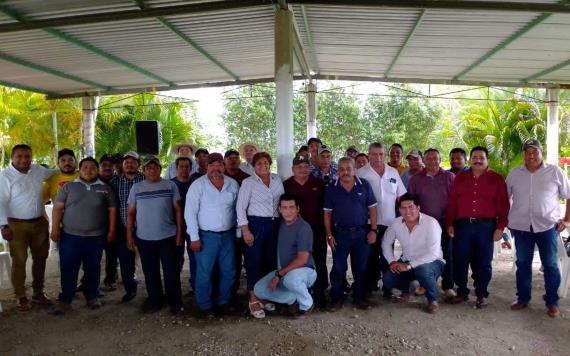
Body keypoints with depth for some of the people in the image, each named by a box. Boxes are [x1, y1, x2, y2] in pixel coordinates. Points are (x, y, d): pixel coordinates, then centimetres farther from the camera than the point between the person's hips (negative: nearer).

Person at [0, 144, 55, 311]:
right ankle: (20, 297, 12)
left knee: (40, 258, 12)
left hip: (40, 223, 5)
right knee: (19, 261, -1)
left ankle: (38, 293, 26)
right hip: (17, 225, -5)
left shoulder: (38, 170, 5)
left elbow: (54, 172, 27)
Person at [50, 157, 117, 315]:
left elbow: (112, 210, 5)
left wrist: (111, 231, 0)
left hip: (96, 237, 0)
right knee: (68, 269, 3)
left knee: (93, 269, 10)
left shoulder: (105, 188, 5)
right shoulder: (68, 187, 5)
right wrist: (55, 228, -5)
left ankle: (92, 296, 25)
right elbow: (58, 208, 3)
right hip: (70, 236, 0)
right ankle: (65, 300, 16)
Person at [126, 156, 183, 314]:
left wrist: (179, 232, -3)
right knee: (150, 272, 12)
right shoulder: (136, 187, 4)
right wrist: (129, 236, 1)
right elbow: (131, 213, 6)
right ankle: (155, 301, 27)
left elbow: (177, 210, 1)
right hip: (144, 238, 2)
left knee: (171, 271, 4)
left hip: (167, 236, -1)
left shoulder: (170, 185, 0)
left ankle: (175, 302, 18)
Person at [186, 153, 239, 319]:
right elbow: (190, 213, -9)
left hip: (228, 235, 4)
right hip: (206, 236, -4)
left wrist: (239, 232, 9)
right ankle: (205, 306, 21)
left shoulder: (233, 184, 2)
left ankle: (223, 302, 30)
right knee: (205, 273, 5)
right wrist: (194, 237, -12)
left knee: (228, 272, 12)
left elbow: (238, 209, 10)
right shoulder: (198, 185, -9)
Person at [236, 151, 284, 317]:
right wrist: (245, 230, -13)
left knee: (270, 260, 10)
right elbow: (240, 207, -7)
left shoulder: (277, 180, 9)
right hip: (255, 224, -4)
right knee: (254, 261, 0)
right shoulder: (248, 182, -4)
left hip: (274, 224, 5)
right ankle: (253, 299, 11)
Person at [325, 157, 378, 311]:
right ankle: (337, 298, 16)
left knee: (360, 268, 10)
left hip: (361, 233, 0)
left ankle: (359, 297, 24)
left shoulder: (364, 185, 0)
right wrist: (329, 235, -2)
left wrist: (373, 230, -4)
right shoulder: (332, 188, 1)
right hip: (340, 233, 0)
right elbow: (327, 213, 3)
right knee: (338, 268, 4)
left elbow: (372, 209, 2)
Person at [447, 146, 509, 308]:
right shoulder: (460, 178, 11)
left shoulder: (496, 178, 5)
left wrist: (500, 227, -6)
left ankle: (481, 295, 17)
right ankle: (462, 292, 20)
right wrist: (450, 224, 2)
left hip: (486, 226, -2)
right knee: (460, 261, 4)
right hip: (462, 225, 2)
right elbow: (452, 202, 9)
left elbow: (503, 205, 1)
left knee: (483, 262, 4)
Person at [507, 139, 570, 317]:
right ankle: (522, 299, 22)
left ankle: (552, 302, 16)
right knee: (523, 264, 10)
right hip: (521, 227, 2)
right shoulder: (514, 174, 6)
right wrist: (507, 219, 8)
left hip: (547, 226, -2)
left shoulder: (555, 172, 0)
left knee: (550, 265, 4)